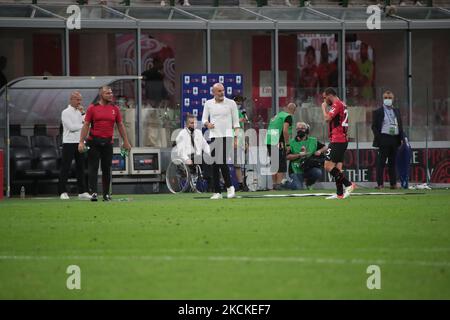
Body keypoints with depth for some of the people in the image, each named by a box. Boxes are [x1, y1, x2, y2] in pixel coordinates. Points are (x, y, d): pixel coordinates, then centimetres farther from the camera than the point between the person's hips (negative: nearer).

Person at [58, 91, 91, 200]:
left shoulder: (80, 112, 16)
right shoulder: (66, 112, -5)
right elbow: (71, 127, -14)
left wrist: (83, 113, -2)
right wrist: (83, 125, -2)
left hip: (80, 142, 7)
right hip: (69, 142, -7)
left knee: (81, 168, 7)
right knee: (65, 168, -5)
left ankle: (82, 191, 11)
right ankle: (63, 192, -4)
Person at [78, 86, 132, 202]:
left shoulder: (115, 109, 9)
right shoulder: (92, 108, 1)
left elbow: (120, 125, 13)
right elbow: (86, 125, 0)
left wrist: (126, 142, 9)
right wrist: (81, 142, -7)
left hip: (108, 143, 2)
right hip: (94, 142, -2)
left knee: (107, 169, 6)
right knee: (93, 168, -5)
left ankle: (106, 194, 13)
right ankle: (93, 192, -7)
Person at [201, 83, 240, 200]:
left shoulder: (231, 103, 3)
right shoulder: (208, 104, 9)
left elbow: (235, 121, 4)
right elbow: (204, 118, 14)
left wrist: (236, 137, -3)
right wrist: (207, 124, -9)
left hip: (227, 136, -3)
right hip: (213, 136, 3)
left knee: (222, 163, -15)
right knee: (214, 165, 1)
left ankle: (229, 187, 4)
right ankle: (217, 192, 5)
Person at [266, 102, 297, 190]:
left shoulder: (277, 115, 22)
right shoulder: (288, 116, -3)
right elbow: (285, 131, -15)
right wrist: (287, 144, -10)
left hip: (269, 142, 8)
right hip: (278, 143, -8)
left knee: (274, 165, 15)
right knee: (282, 166, -3)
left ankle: (274, 183, 18)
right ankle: (278, 184, -10)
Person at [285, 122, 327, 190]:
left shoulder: (313, 141, 6)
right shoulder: (292, 143, 0)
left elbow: (325, 147, 11)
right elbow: (288, 156, -9)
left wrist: (320, 151, -10)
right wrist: (299, 155, -19)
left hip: (309, 168, 2)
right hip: (296, 170, -2)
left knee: (318, 172, -28)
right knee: (297, 187, -22)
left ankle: (308, 183, 4)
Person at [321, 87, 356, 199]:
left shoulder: (337, 104, -11)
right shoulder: (342, 105, 20)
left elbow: (327, 118, -19)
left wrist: (324, 107, -5)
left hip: (337, 141, -10)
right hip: (343, 140, 10)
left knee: (328, 166, -12)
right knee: (337, 167, 8)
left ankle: (348, 184, -17)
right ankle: (340, 193, 5)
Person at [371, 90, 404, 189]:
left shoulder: (396, 111, 17)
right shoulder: (378, 112, 2)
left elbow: (400, 125, 18)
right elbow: (374, 126, -2)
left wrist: (401, 137, 6)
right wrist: (378, 138, -13)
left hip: (395, 139, 5)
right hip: (384, 139, -5)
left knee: (393, 162, 7)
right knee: (381, 162, -5)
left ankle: (393, 183, 9)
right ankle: (380, 184, -4)